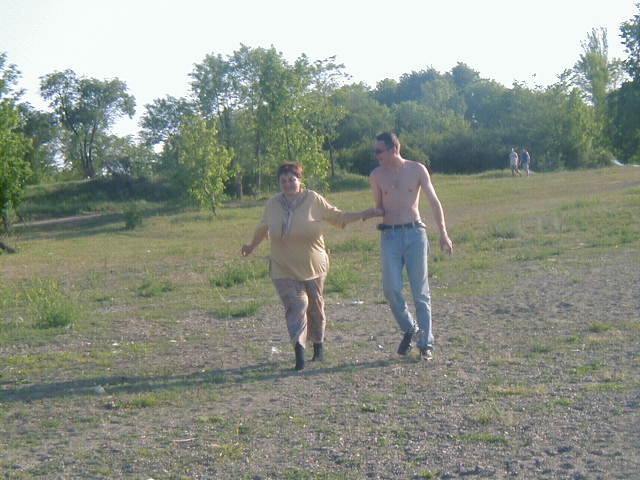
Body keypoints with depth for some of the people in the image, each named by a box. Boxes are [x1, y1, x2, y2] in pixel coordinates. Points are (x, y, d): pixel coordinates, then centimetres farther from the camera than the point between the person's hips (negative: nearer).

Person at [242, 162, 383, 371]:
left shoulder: (314, 200, -5)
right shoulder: (272, 204, 0)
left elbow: (337, 217, 5)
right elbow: (263, 228, 19)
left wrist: (365, 214, -3)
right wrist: (251, 246, 33)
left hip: (313, 266, 1)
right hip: (284, 268, 0)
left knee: (315, 305, 10)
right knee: (296, 304, -17)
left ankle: (318, 345, 32)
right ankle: (299, 350, -25)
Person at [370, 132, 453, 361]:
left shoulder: (417, 170, 2)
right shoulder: (377, 175, 5)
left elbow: (434, 202, 8)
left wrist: (443, 234, 5)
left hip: (415, 233, -1)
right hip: (390, 235, 1)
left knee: (420, 291, 0)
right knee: (391, 288, -14)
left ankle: (426, 344, 9)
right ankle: (409, 329, 12)